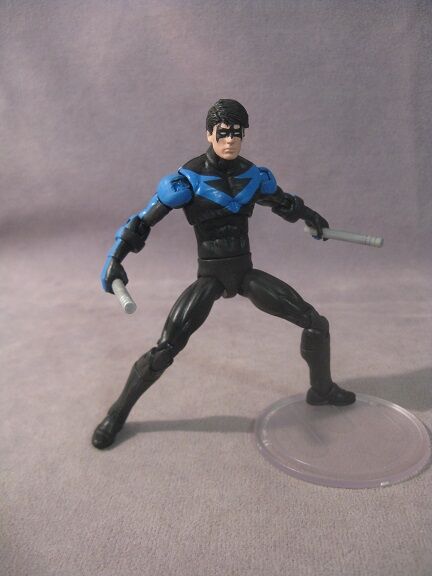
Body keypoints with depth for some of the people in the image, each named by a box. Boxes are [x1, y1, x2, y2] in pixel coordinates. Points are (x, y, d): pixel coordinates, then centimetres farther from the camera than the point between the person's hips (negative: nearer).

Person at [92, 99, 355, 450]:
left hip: (247, 273, 5)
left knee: (317, 324, 4)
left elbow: (283, 202, 25)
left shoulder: (255, 176, 1)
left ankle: (322, 390, 31)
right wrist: (114, 260, -22)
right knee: (164, 351, -15)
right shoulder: (187, 180, -12)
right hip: (210, 277, -4)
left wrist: (309, 216, 25)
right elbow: (142, 223, -11)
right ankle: (117, 414, 10)